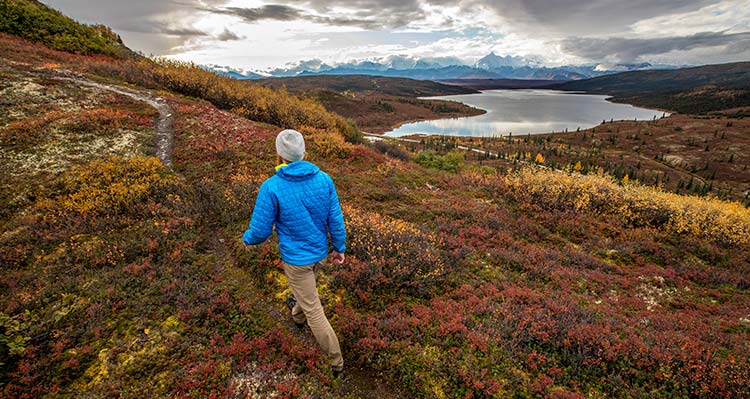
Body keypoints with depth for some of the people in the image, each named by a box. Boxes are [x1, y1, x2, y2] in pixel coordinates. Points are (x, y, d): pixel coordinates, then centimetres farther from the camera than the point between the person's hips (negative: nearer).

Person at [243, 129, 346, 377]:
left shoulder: (271, 187, -25)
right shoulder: (324, 179, -14)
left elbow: (260, 231, -16)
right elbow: (335, 219, -7)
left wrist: (247, 239, 8)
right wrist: (340, 248, 8)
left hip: (295, 258, -5)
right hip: (320, 252, 5)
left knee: (314, 311, 9)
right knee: (307, 285, 35)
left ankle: (336, 363, 21)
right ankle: (297, 315, 65)